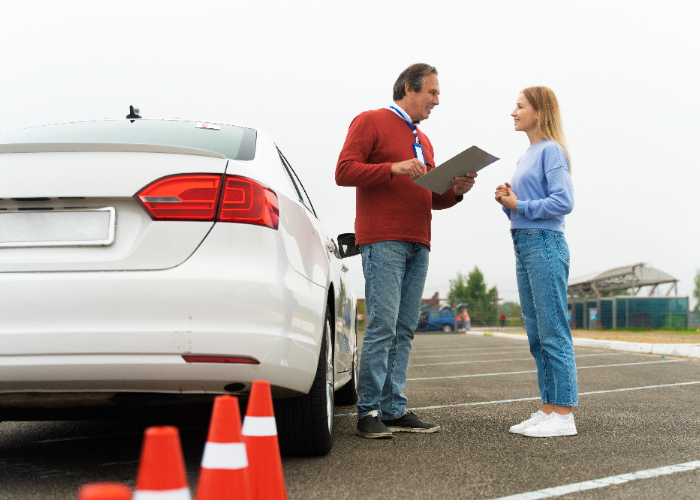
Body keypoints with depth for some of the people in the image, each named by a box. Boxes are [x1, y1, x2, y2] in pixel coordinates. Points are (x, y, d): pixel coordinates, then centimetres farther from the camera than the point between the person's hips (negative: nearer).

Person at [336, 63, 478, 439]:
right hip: (383, 241, -7)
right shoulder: (371, 122, 4)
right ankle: (369, 412, -8)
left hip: (418, 244, 8)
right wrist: (393, 168, -18)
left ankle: (394, 410, 5)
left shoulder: (423, 140, 27)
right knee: (383, 324, -13)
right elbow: (344, 171, -7)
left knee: (405, 329, 3)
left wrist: (456, 190, 7)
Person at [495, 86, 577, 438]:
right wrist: (507, 201, 4)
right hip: (523, 247, 9)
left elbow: (563, 202, -17)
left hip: (545, 245, -9)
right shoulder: (525, 157, 20)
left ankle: (564, 414, -5)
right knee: (537, 334, 10)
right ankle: (549, 408, 15)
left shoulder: (551, 151, -6)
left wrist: (520, 204, -11)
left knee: (553, 333, -8)